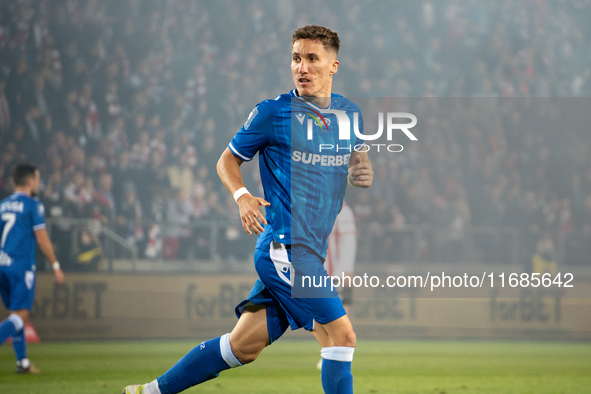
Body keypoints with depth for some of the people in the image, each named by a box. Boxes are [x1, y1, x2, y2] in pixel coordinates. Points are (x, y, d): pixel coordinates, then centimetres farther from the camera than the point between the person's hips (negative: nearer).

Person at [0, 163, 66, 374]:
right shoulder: (33, 205, -5)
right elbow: (42, 239, -6)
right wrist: (56, 267, 1)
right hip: (21, 265, -7)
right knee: (20, 315, -8)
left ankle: (22, 362, 16)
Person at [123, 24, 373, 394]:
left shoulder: (348, 112, 12)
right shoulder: (273, 112, -3)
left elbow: (358, 161, 25)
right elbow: (228, 160, 7)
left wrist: (364, 173, 0)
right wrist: (242, 196, -13)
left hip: (311, 251, 7)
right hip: (285, 246, -7)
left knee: (243, 346, 9)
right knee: (341, 334, -15)